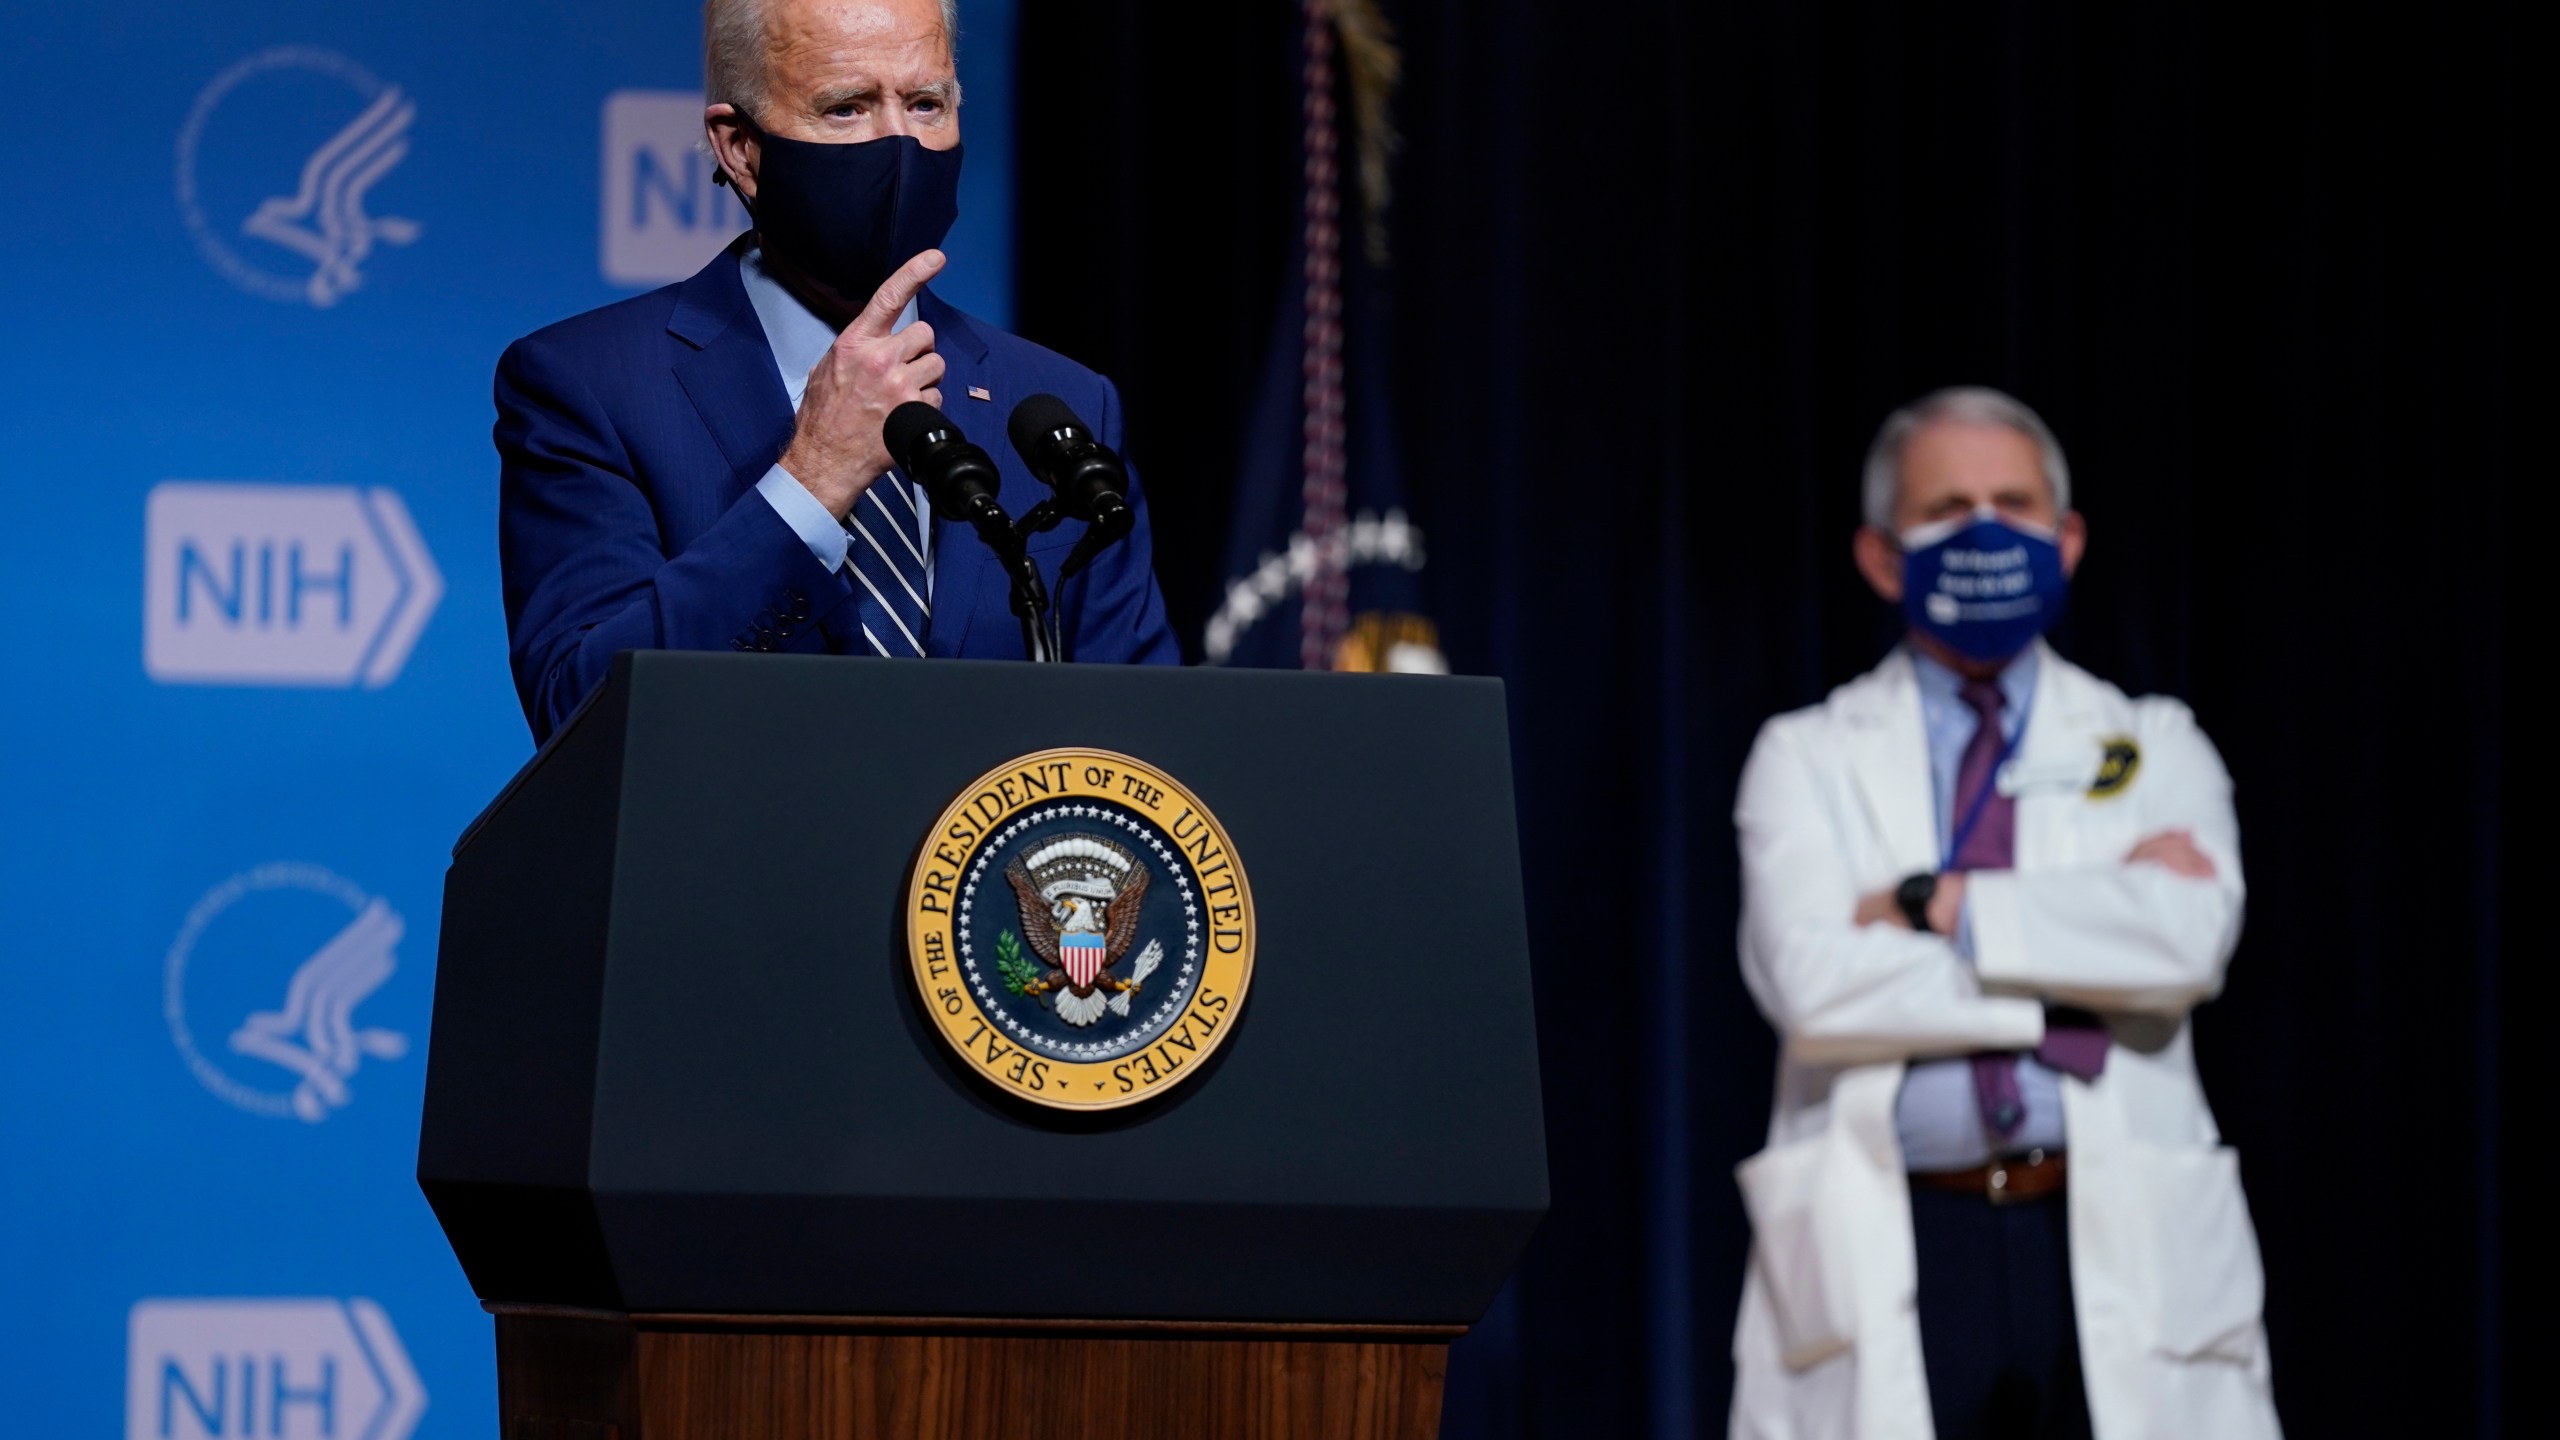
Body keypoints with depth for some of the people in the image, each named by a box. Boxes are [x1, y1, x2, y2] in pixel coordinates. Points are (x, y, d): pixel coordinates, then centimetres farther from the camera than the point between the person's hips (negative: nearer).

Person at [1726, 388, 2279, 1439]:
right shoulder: (1807, 760, 11)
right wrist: (2079, 969, -8)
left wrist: (1939, 908, -10)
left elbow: (2190, 940, -8)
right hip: (1888, 1262, -1)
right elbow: (1810, 979, -8)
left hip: (2120, 1252, 1)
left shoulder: (2154, 751, 14)